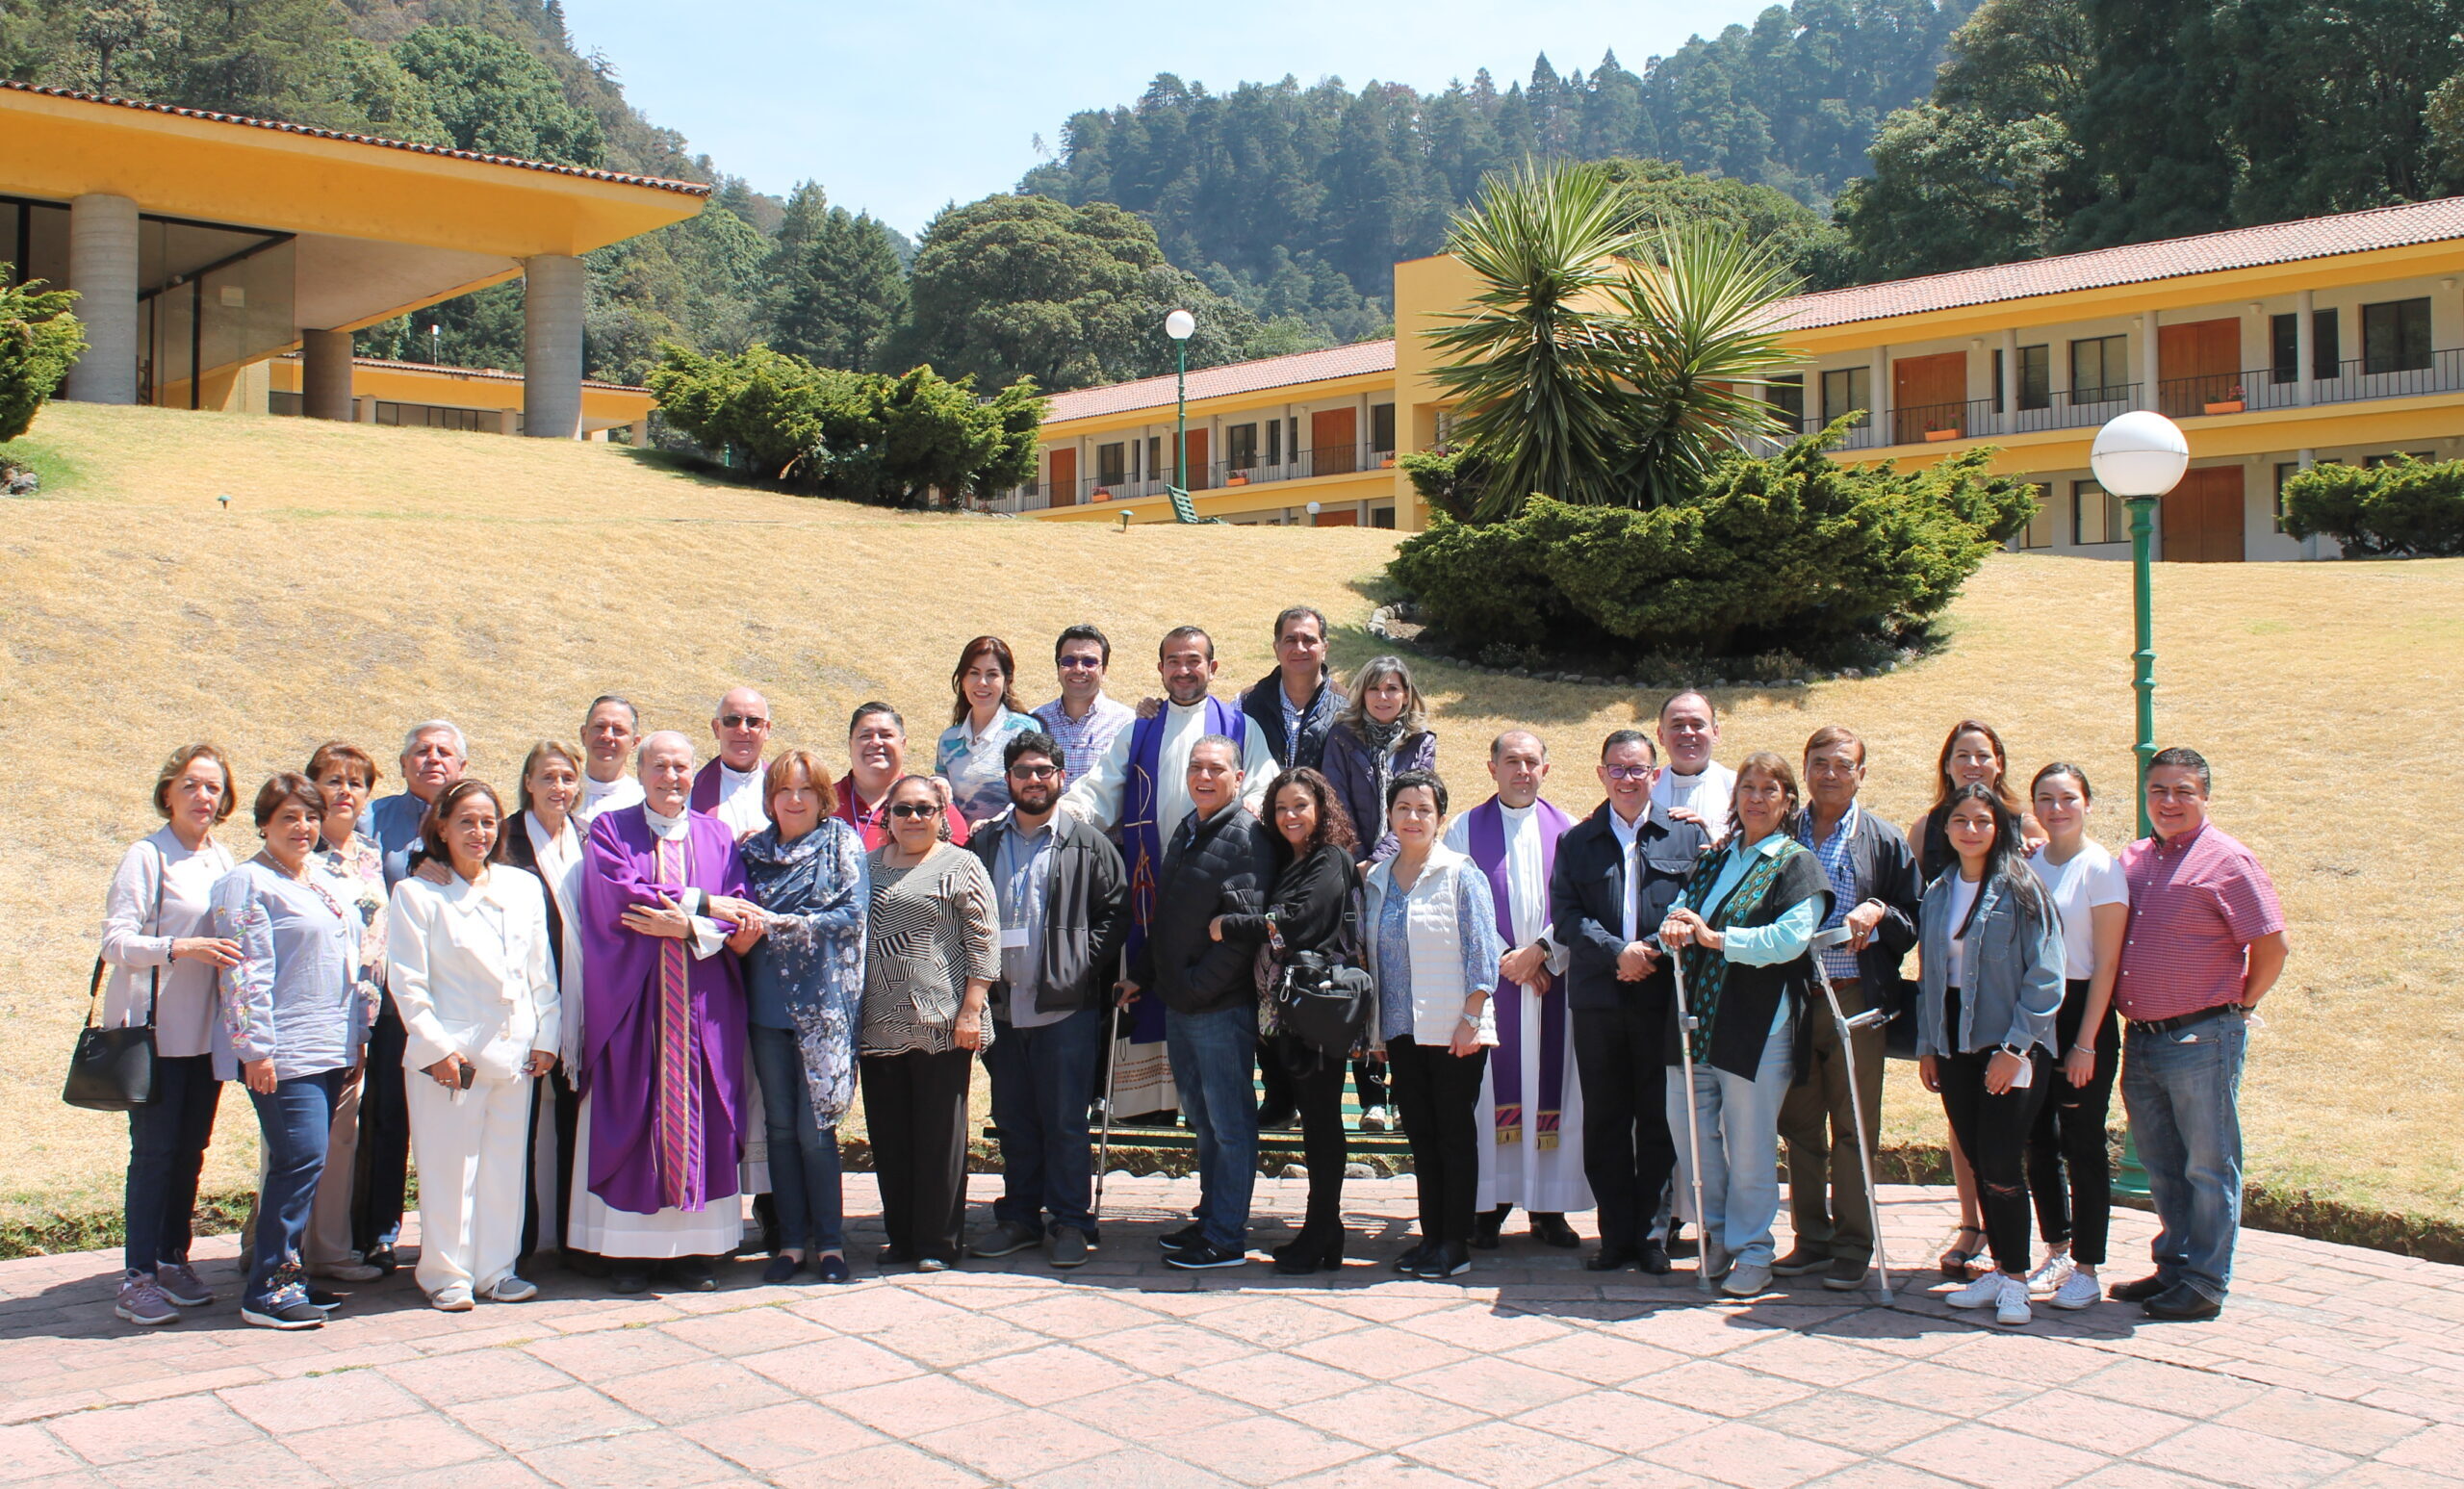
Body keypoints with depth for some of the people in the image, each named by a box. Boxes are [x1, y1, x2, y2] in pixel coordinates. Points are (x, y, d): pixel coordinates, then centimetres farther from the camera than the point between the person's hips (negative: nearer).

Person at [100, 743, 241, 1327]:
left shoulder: (223, 859, 10)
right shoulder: (146, 856, -7)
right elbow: (115, 940, -14)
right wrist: (180, 949, -27)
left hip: (207, 1030, 6)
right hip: (156, 1030, -6)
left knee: (191, 1149, 11)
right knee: (154, 1152, -3)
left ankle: (174, 1260, 22)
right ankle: (136, 1278, 4)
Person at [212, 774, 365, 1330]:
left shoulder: (321, 882, 19)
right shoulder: (248, 883, -6)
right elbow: (245, 972, -13)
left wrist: (358, 1031, 21)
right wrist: (256, 1048, -18)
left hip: (330, 1051, 8)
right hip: (282, 1053, -8)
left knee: (306, 1164, 9)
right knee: (301, 1159, -13)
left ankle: (287, 1274, 17)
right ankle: (266, 1290, -7)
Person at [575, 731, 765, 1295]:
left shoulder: (717, 836, 13)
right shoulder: (610, 830, 6)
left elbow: (740, 911, 2)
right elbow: (620, 897, -10)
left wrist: (687, 926, -16)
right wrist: (703, 903, -11)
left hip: (702, 1003, 2)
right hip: (632, 998, -2)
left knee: (700, 1119, 0)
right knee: (631, 1121, -2)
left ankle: (693, 1248, 5)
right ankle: (628, 1249, 2)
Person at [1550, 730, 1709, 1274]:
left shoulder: (1688, 835, 8)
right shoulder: (1576, 841, 11)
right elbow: (1565, 916, 0)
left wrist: (1654, 950, -13)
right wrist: (1618, 951, -13)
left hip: (1663, 997, -1)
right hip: (1597, 1000, 1)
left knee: (1659, 1120, 3)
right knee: (1604, 1121, 6)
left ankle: (1652, 1232, 14)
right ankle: (1616, 1233, 14)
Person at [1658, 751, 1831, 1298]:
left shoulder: (1796, 863, -1)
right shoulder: (1714, 860, 17)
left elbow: (1791, 939, -14)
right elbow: (1682, 908, 12)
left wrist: (1714, 937, -17)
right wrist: (1676, 926, -13)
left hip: (1758, 1024, -5)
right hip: (1696, 1018, 6)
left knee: (1750, 1144, 0)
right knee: (1688, 1125, 6)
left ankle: (1752, 1252, 15)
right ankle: (1715, 1234, 25)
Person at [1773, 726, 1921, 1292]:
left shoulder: (1885, 841, 4)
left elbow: (1915, 921, 4)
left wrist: (1878, 913, -15)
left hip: (1855, 997, -2)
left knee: (1854, 1127, 0)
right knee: (1799, 1126, 8)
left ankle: (1852, 1246, 10)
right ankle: (1812, 1239, 20)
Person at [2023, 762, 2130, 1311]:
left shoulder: (2100, 868, -8)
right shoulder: (2027, 864, 7)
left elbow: (2106, 962, -10)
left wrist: (2086, 1042, -14)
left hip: (2082, 1011, -5)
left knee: (2082, 1143, -1)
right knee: (2038, 1141, 11)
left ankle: (2086, 1269, 9)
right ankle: (2056, 1252, 26)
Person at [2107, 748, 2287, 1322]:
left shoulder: (2226, 860, -8)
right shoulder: (2132, 860, 12)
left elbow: (2273, 947, -9)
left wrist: (2238, 1006, -3)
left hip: (2202, 1038, -7)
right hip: (2141, 1038, 7)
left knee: (2208, 1166, 2)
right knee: (2162, 1167, 16)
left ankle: (2205, 1284, 9)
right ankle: (2172, 1268, 27)